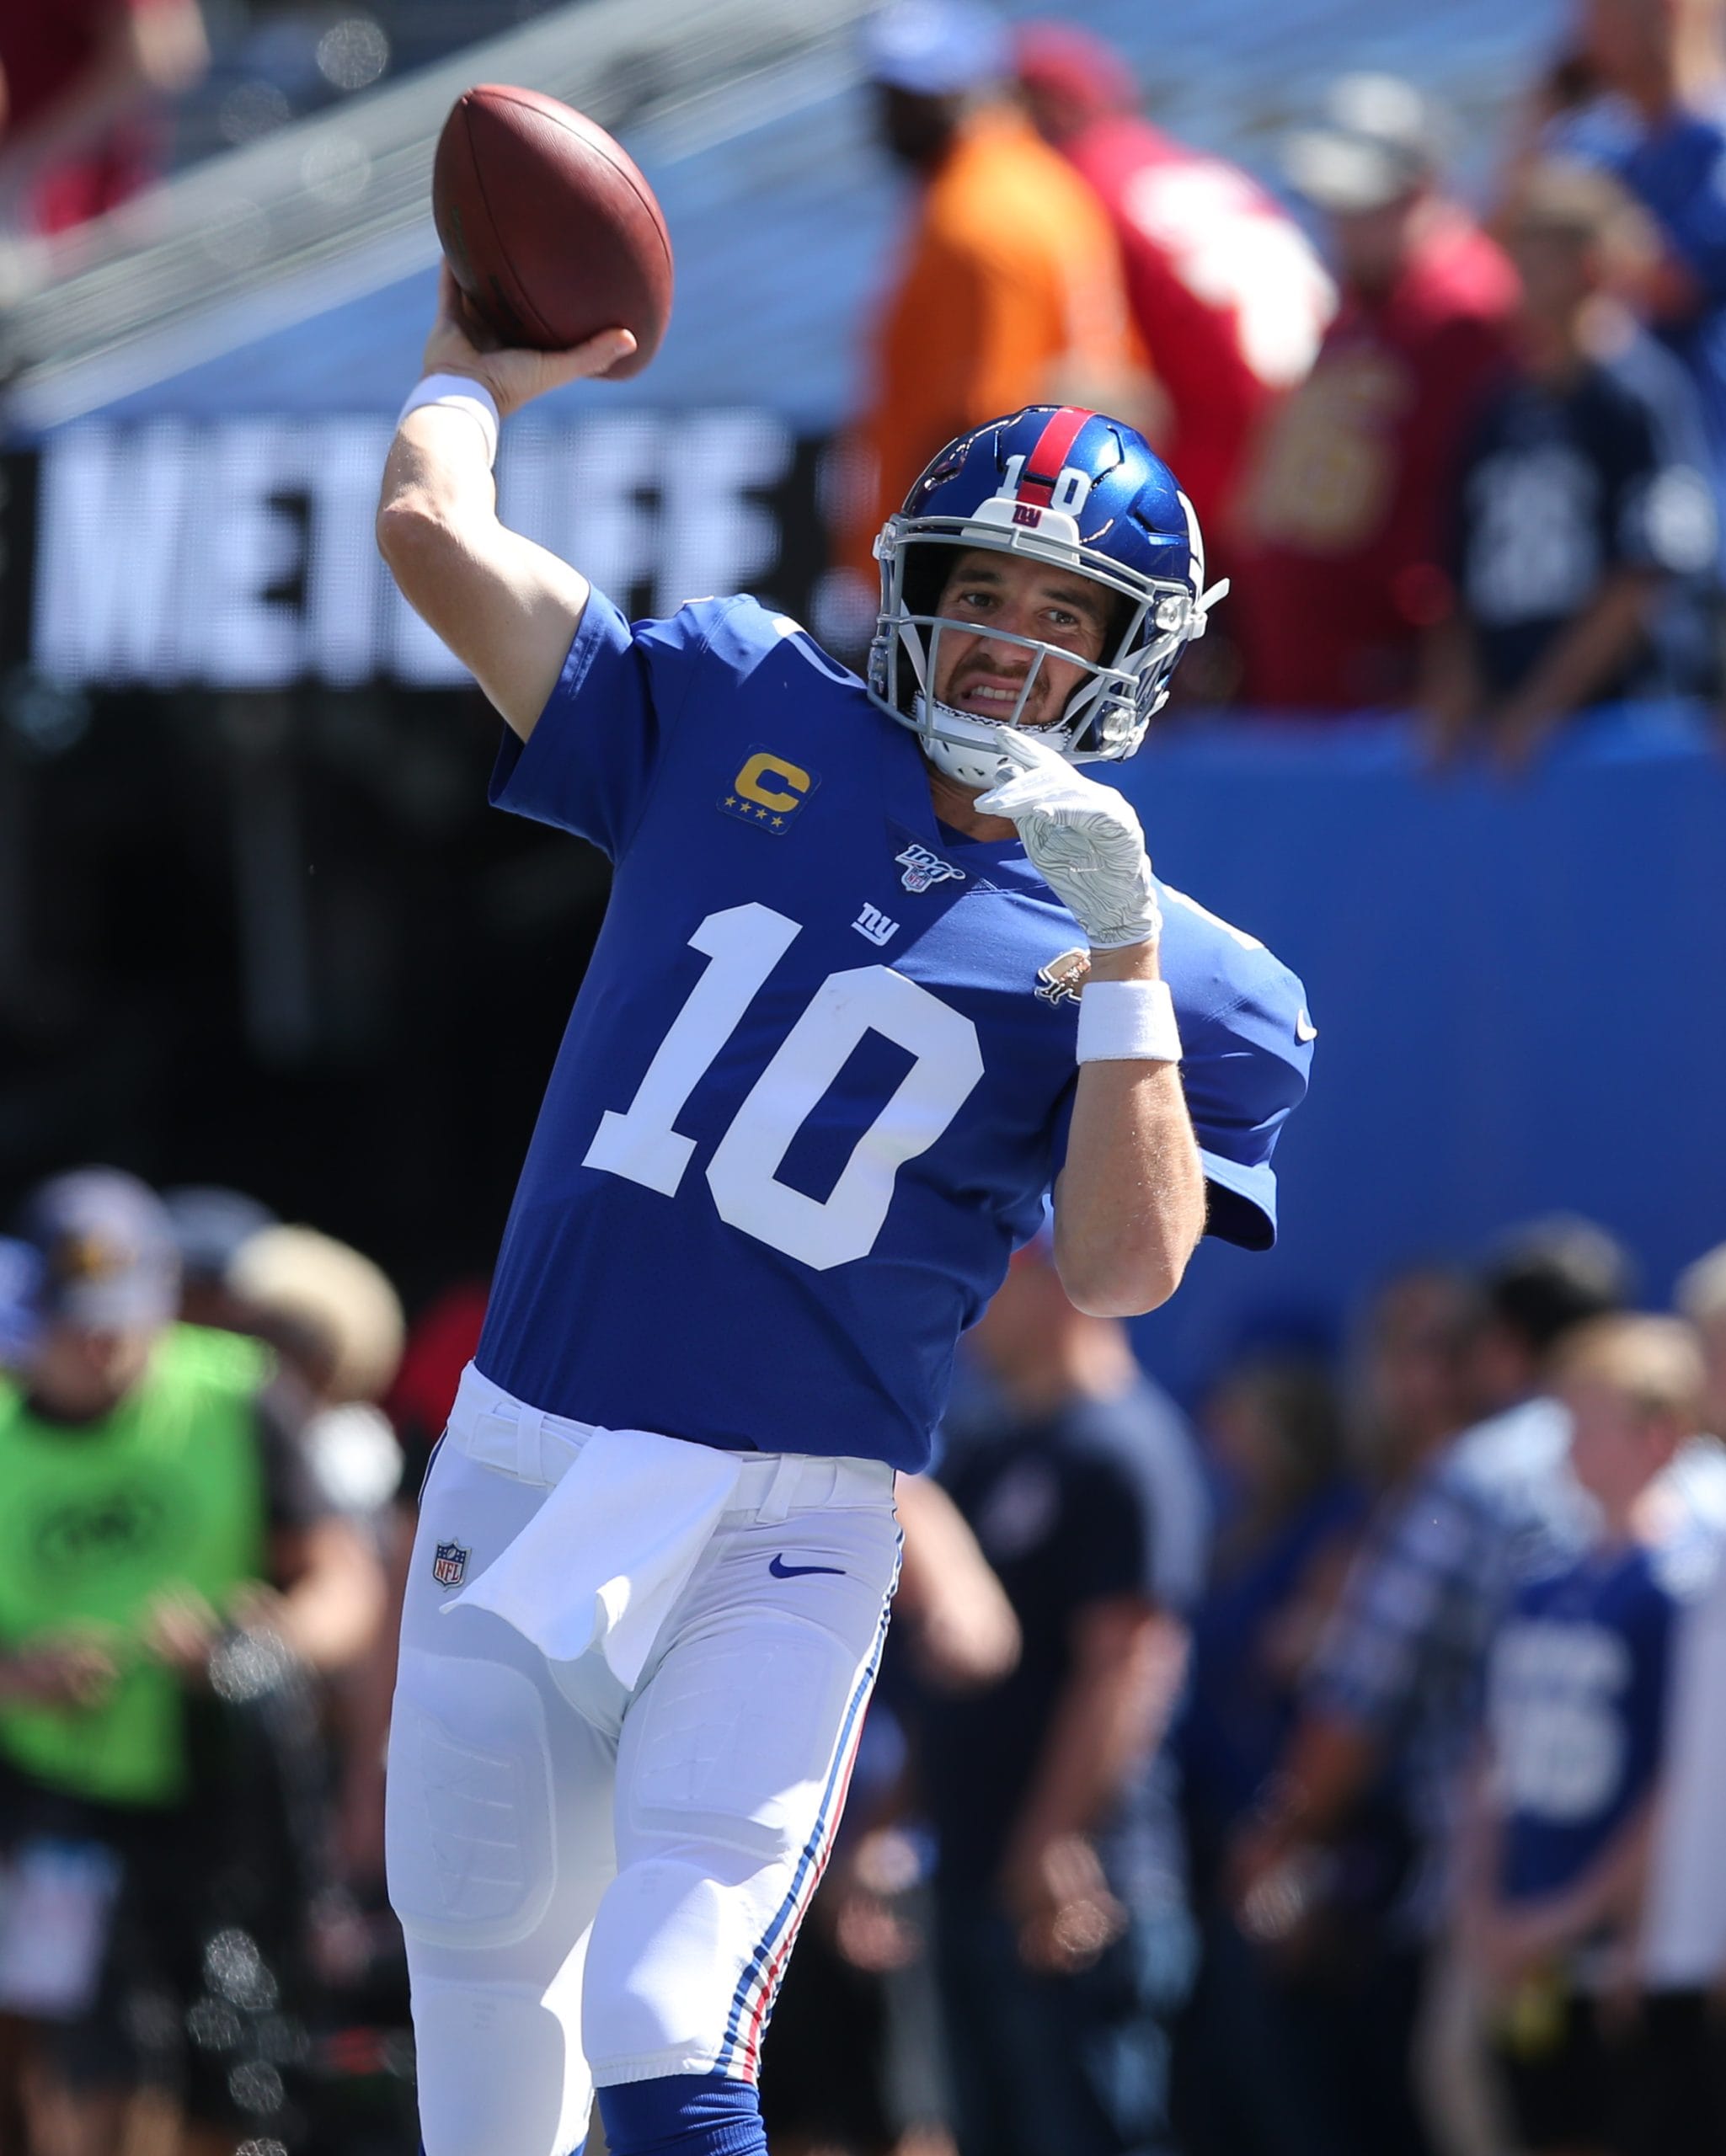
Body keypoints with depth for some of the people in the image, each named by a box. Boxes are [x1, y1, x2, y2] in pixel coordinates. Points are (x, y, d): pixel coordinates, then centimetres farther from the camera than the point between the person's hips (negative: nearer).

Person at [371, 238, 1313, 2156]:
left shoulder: (1174, 972, 0)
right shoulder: (736, 721, 7)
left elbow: (1126, 1269, -13)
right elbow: (434, 535, 6)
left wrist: (1121, 961, -20)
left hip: (786, 1529, -4)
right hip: (525, 1469, 4)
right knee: (478, 1946, 13)